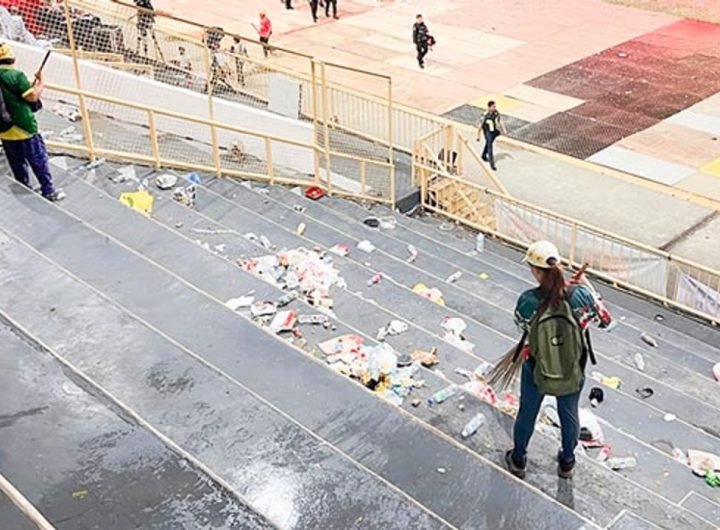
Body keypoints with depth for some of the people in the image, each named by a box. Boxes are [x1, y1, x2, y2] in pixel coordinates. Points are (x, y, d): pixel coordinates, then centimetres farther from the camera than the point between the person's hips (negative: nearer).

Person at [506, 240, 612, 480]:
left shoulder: (528, 300, -28)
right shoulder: (580, 295, -25)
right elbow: (605, 321, -6)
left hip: (536, 371, -1)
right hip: (572, 373, 1)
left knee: (527, 413, 26)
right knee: (569, 415, 28)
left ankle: (518, 460, 49)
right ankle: (567, 463, 51)